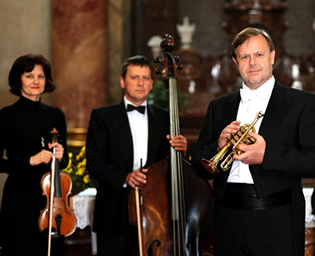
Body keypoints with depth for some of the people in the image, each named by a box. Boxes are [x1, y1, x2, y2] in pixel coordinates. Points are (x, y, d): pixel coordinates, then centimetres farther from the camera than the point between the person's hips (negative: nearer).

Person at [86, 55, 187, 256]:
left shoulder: (164, 118, 13)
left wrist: (180, 149, -11)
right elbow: (94, 162, -4)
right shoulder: (102, 116, 5)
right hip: (115, 212, -2)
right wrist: (123, 177, -21)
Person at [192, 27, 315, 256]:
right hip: (229, 222, 4)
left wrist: (267, 155, -19)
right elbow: (200, 166, 11)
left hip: (276, 222, -3)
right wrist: (219, 147, -8)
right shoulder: (219, 106, 14)